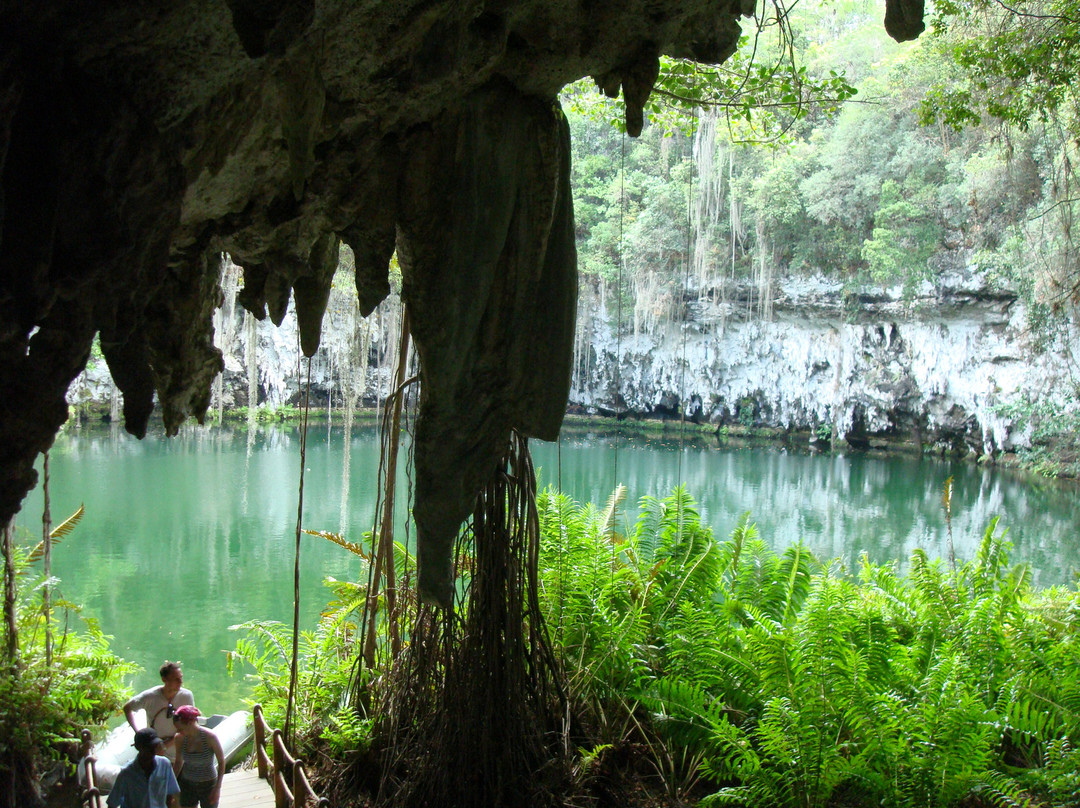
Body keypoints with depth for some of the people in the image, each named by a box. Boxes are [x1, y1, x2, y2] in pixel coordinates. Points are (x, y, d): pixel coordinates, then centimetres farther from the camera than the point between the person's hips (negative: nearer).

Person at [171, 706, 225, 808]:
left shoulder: (209, 736, -21)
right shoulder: (180, 738, -12)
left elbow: (221, 762, -12)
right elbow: (178, 762, 5)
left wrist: (217, 788, -15)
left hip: (208, 785, -3)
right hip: (187, 784, 3)